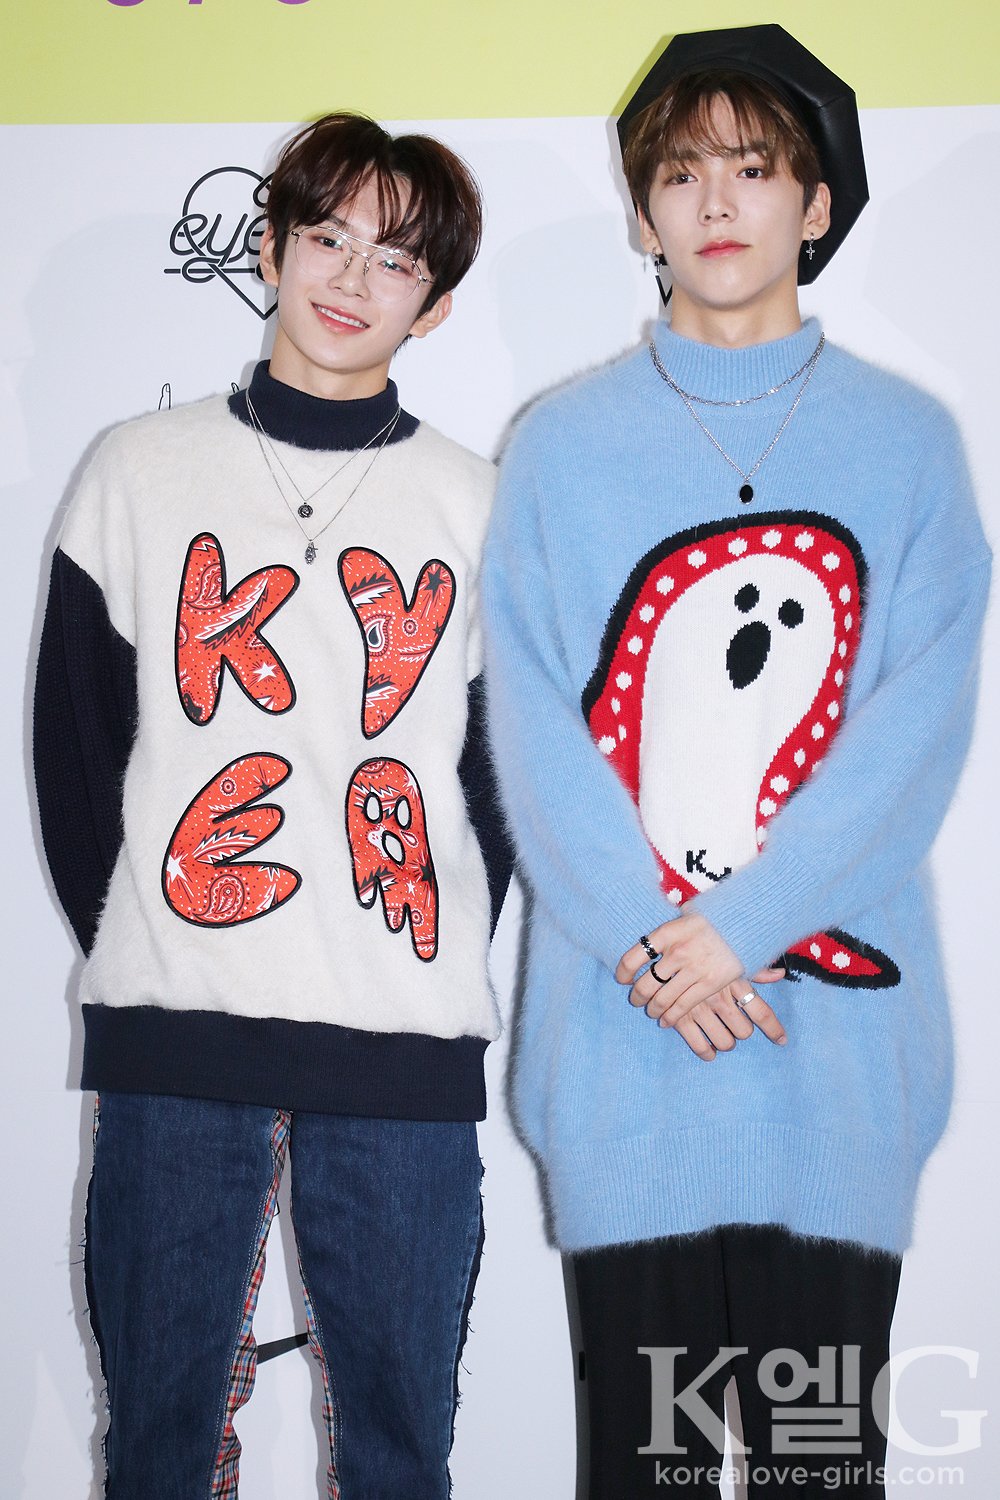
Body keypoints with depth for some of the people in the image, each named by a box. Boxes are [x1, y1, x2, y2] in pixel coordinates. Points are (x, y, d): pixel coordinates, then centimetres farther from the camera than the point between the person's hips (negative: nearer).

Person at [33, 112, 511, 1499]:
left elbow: (508, 765, 10)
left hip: (406, 1041, 0)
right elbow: (74, 743, 8)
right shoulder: (143, 471, 7)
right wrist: (132, 948, 3)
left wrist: (432, 953, 2)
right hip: (172, 1033, 0)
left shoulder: (476, 508, 7)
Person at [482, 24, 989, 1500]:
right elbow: (533, 722, 0)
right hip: (622, 1038, 1)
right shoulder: (562, 444, 9)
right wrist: (638, 940, -12)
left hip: (838, 1023, 0)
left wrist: (738, 925, -12)